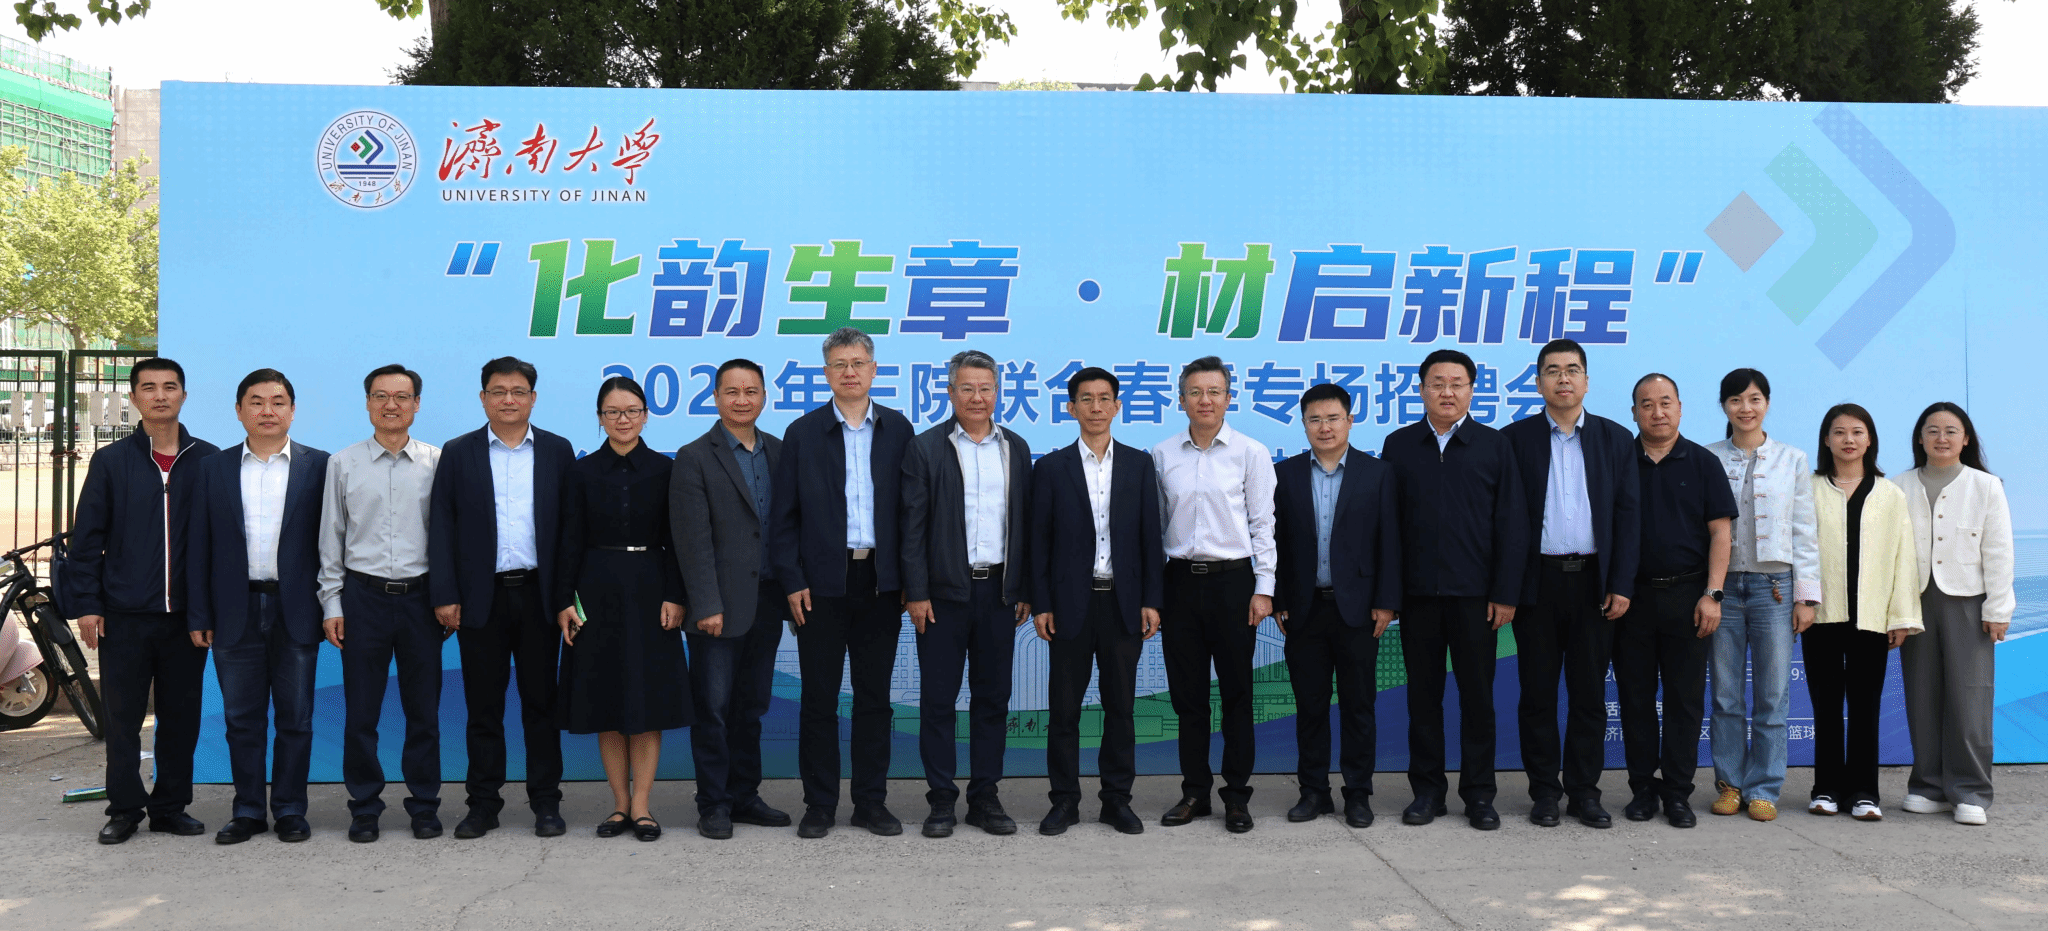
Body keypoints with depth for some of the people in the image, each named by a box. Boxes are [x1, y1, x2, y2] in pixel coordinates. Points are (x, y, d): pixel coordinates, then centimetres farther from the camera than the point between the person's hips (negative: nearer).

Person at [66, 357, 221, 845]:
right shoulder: (111, 461, 5)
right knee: (123, 716, 4)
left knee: (181, 715, 6)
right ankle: (124, 809, 14)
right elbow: (86, 538, 4)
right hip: (124, 614, 0)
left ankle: (171, 807, 17)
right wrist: (85, 603, -2)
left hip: (187, 613, 1)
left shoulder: (209, 460, 5)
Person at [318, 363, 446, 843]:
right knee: (360, 711, 4)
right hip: (363, 593, 1)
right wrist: (332, 605, 3)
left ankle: (424, 807, 16)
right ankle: (364, 808, 16)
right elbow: (331, 539, 8)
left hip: (420, 595, 0)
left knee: (424, 709, 5)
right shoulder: (343, 463, 6)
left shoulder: (437, 462, 3)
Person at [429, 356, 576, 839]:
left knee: (542, 703, 5)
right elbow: (441, 526, 2)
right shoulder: (458, 453, 6)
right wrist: (444, 595, -5)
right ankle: (483, 803, 14)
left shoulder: (558, 451, 6)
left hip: (539, 595, 0)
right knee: (483, 706, 5)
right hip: (481, 597, 0)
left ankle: (546, 802, 13)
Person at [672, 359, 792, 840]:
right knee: (713, 708, 1)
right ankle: (712, 805, 10)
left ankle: (744, 797, 22)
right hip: (720, 606, -5)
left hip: (767, 603, 5)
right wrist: (707, 606, -15)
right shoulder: (695, 458, -5)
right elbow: (693, 540, -10)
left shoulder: (780, 452, 10)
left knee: (751, 707, 13)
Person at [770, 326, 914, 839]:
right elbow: (785, 516, 2)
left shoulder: (897, 430, 6)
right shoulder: (803, 433, 3)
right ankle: (819, 805, 13)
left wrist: (908, 577, 0)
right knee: (819, 697, 3)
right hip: (823, 583, -1)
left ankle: (871, 801, 17)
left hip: (880, 581, 1)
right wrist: (793, 581, -5)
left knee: (875, 696, 8)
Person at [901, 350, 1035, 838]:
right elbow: (912, 526, -3)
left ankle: (985, 797, 17)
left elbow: (1024, 523, 10)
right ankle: (941, 798, 11)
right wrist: (916, 594, -9)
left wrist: (1025, 591, 6)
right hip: (944, 591, -3)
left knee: (993, 696, 8)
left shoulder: (1016, 448, 10)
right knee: (938, 698, 2)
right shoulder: (925, 449, -1)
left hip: (998, 591, 3)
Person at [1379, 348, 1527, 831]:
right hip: (1417, 593, 1)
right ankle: (1427, 790, 17)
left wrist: (1506, 593, -5)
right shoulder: (1398, 445, 7)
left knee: (1477, 695, 4)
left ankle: (1479, 794, 14)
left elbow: (1512, 524, 1)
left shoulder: (1495, 445, 4)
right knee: (1423, 695, 7)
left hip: (1475, 593, -1)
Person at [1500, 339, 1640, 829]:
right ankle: (1545, 790, 12)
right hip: (1536, 581, -1)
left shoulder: (1615, 439, 9)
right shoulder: (1515, 438, 4)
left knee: (1589, 692, 5)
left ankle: (1584, 790, 14)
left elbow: (1627, 515, 5)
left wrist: (1622, 584, -3)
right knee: (1538, 692, 3)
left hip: (1593, 581, 1)